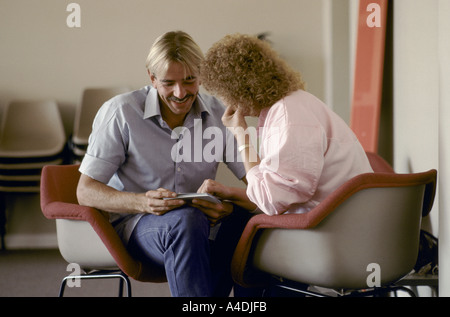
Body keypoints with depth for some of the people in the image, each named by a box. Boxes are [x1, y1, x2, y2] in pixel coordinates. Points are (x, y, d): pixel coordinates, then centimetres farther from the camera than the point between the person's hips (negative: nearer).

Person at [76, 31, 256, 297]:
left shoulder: (220, 114, -1)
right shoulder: (120, 113, -9)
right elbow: (85, 192, -11)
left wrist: (229, 206, -32)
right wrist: (143, 202, -30)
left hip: (199, 224, 5)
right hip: (134, 223, -4)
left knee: (246, 217, -25)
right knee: (185, 220, -37)